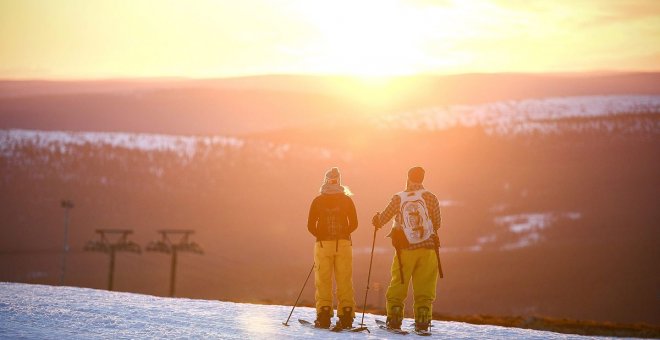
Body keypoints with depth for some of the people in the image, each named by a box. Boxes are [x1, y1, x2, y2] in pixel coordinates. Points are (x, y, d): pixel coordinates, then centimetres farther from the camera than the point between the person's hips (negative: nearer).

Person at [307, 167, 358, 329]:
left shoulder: (318, 201, 1)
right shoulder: (347, 200, 2)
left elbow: (311, 225, -1)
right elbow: (353, 224, 0)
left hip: (323, 244, -1)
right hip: (344, 243, 1)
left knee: (323, 281, 2)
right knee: (344, 281, 4)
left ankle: (323, 316, -5)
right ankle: (346, 316, -1)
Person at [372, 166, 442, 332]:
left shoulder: (398, 198, -2)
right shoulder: (430, 197, -3)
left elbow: (383, 218, 3)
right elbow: (437, 222, 4)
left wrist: (376, 220, 26)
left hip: (405, 249, 0)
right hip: (428, 248, 0)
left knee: (398, 284, 10)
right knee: (424, 287, 4)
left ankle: (394, 319, 5)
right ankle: (422, 320, -3)